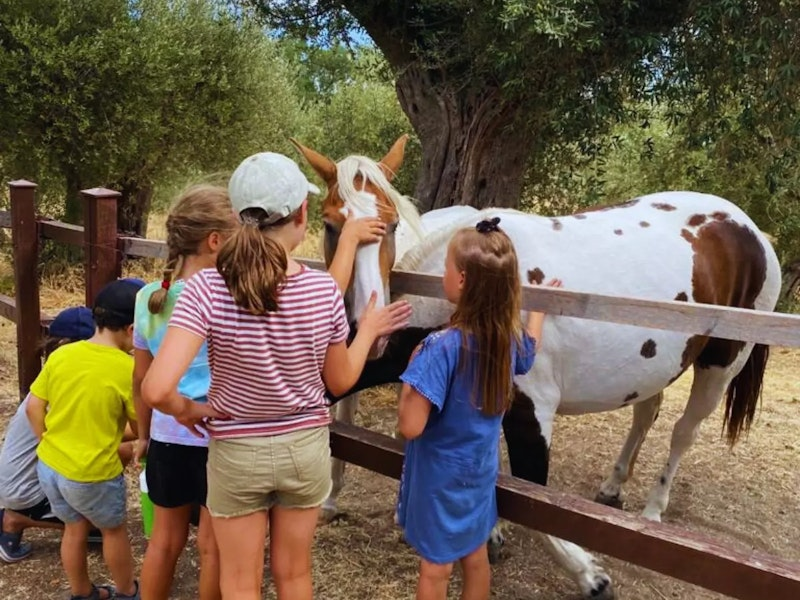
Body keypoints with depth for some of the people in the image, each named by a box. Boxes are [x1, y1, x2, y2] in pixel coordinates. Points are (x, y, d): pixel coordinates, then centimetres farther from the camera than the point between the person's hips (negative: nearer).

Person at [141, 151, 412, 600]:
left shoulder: (208, 289, -23)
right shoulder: (325, 290, -17)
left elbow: (157, 390, -30)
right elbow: (341, 381, -3)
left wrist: (189, 410, -9)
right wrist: (369, 330, 12)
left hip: (235, 452, -1)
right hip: (307, 446, 2)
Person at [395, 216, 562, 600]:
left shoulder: (443, 347, -30)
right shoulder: (509, 337, -9)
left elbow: (410, 426, -30)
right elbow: (529, 351, 18)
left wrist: (413, 368, -16)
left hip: (440, 475, -6)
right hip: (480, 470, 6)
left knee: (434, 567, 14)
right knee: (475, 556, 24)